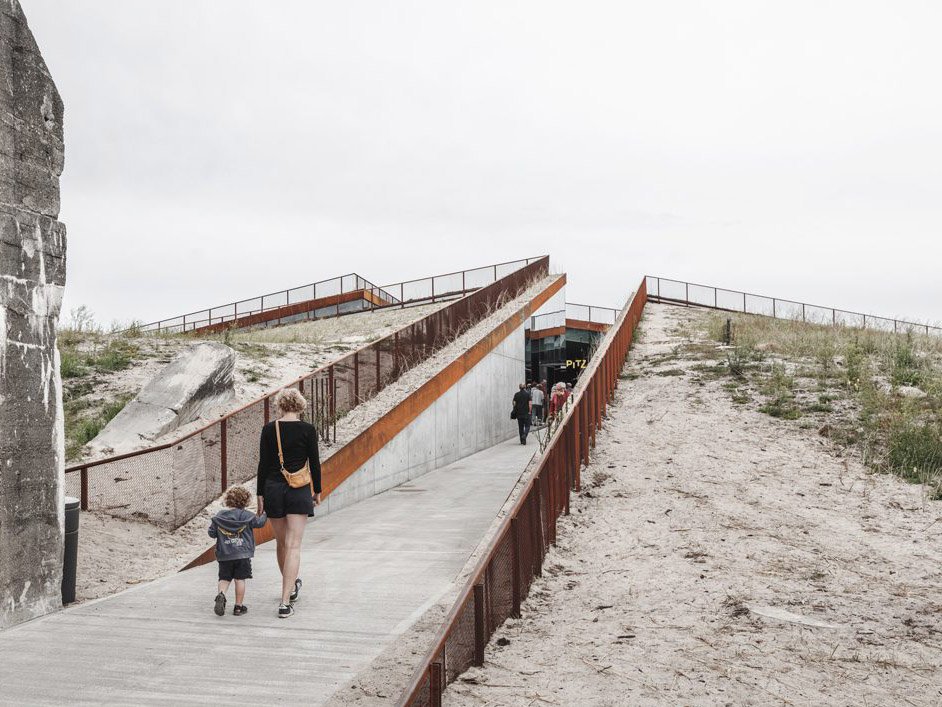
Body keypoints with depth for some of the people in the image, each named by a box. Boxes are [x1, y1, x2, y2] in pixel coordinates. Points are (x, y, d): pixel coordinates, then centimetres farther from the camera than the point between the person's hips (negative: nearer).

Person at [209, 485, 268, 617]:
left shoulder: (218, 517, 2)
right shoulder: (245, 515, -6)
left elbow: (212, 533, 4)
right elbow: (259, 522, 6)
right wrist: (264, 514, 25)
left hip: (224, 555, 2)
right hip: (242, 554, -2)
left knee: (224, 578, 13)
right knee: (240, 579, 6)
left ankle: (221, 595, -15)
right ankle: (238, 606, 10)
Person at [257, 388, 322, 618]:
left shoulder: (269, 429, 0)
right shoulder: (307, 430, -5)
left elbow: (263, 464, 0)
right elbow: (314, 463, -2)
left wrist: (260, 494, 7)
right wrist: (317, 491, 10)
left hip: (273, 489, 3)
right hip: (299, 491, -2)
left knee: (281, 543, 19)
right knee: (293, 545, -4)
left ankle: (290, 587, 38)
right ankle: (285, 602, -13)